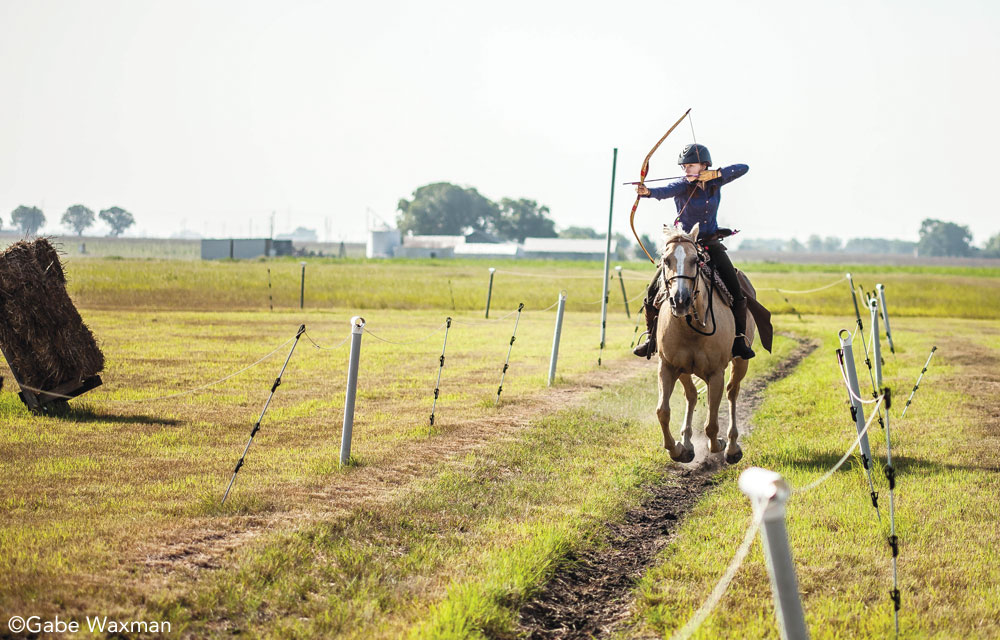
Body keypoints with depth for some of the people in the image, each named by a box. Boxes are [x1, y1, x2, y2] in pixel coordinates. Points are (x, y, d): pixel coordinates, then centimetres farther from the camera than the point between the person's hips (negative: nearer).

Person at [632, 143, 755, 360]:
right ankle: (652, 338, 12)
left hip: (711, 245, 2)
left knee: (736, 291, -11)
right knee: (654, 290, -6)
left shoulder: (715, 182, 0)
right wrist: (648, 192, -54)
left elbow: (743, 168, -5)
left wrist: (716, 173, -17)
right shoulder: (683, 185, -10)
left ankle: (739, 339, 2)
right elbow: (666, 191, -32)